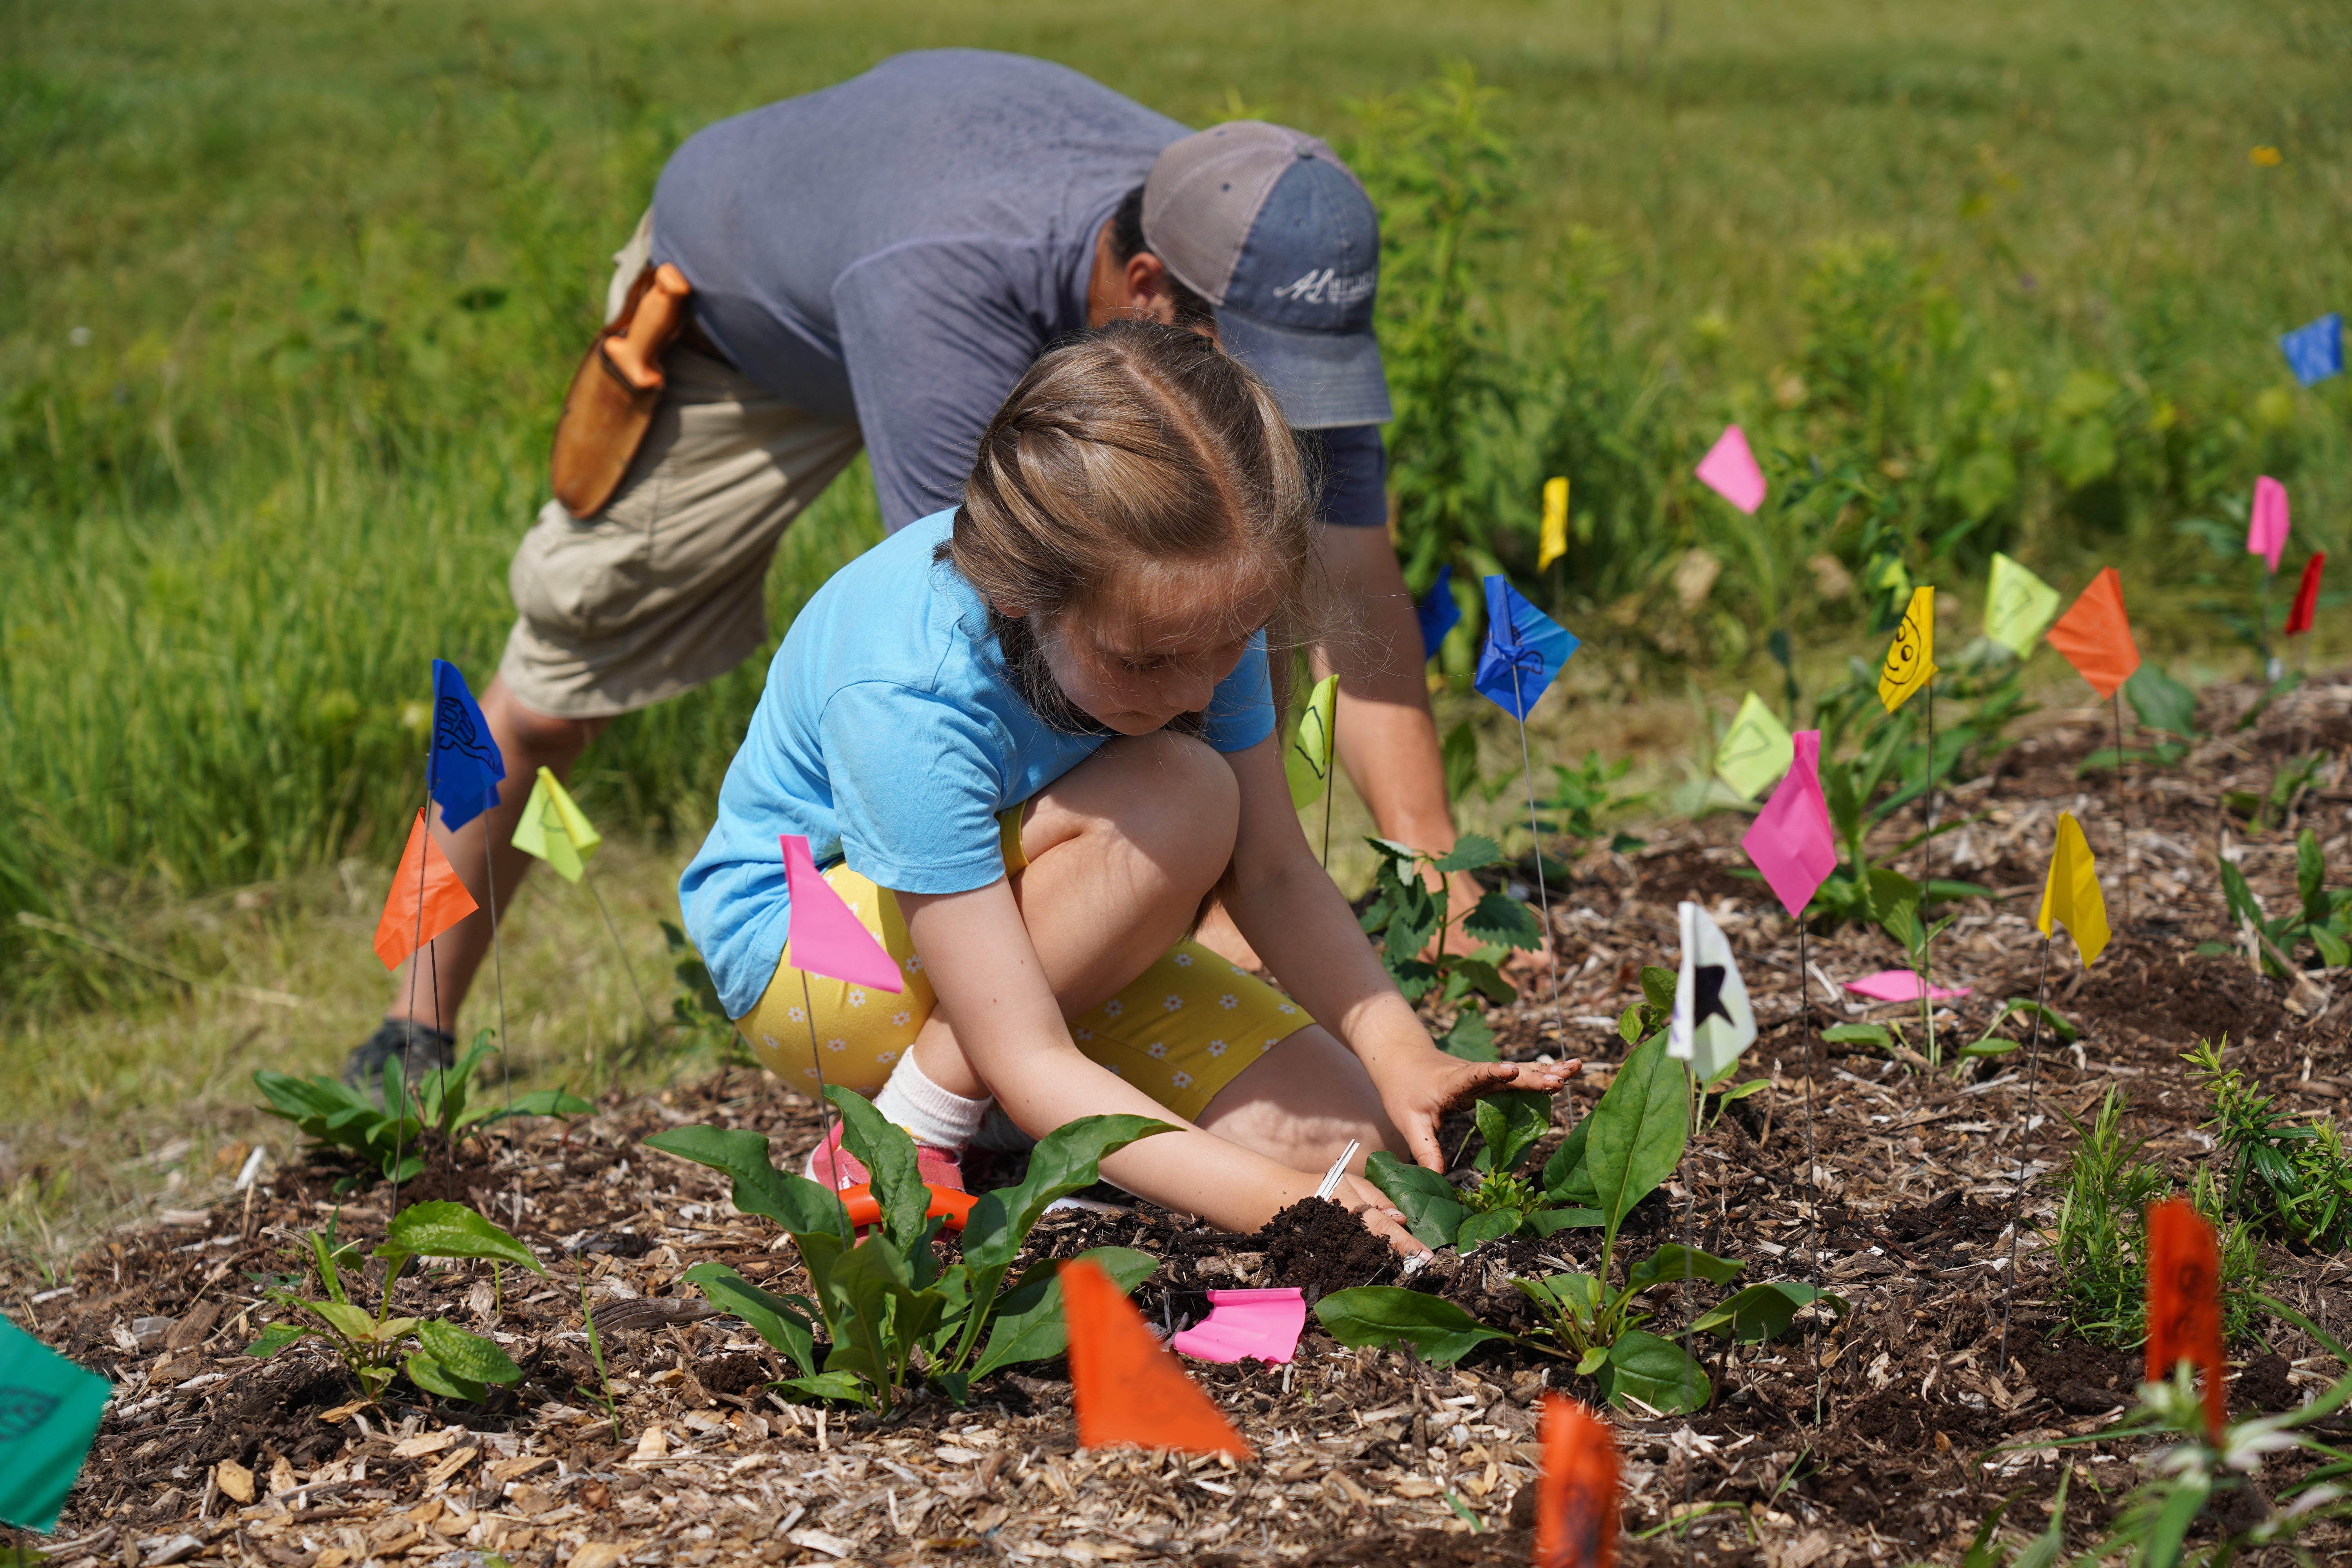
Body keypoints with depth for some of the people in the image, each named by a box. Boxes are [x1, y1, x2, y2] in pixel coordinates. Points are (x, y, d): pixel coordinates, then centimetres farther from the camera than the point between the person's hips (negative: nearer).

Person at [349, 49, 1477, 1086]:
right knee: (549, 701, 4)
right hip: (740, 308, -4)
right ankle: (414, 1040, 24)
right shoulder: (939, 274, -50)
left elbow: (1357, 593, -31)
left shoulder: (1276, 283, -34)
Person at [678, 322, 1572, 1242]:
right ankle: (902, 1145, -18)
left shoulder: (1189, 603, -21)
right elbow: (1029, 1064, -38)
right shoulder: (910, 701, -38)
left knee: (1349, 1137, -12)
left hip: (1027, 941, 6)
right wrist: (1268, 1197, -46)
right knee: (1176, 796, -32)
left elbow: (1271, 872, -11)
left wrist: (1401, 1055, -27)